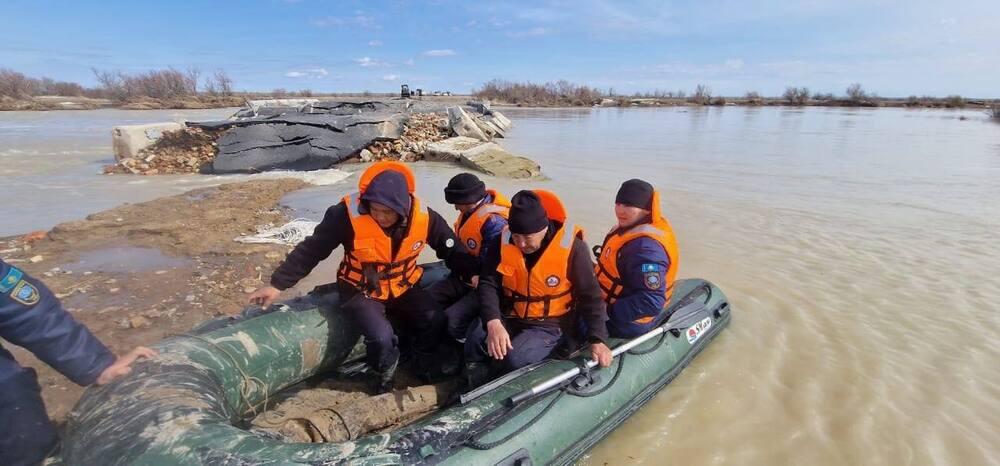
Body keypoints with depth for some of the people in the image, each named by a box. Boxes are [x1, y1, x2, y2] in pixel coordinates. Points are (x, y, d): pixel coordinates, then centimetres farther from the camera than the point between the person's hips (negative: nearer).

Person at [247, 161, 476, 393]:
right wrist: (277, 284, -14)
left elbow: (453, 250, -3)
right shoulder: (348, 214, -26)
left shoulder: (423, 216, -18)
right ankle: (384, 377, 10)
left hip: (404, 287, 3)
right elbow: (311, 249, -16)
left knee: (435, 322, -15)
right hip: (361, 290, -3)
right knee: (381, 337, -25)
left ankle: (423, 368, 16)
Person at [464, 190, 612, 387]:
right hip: (509, 318, 4)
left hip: (550, 325, -3)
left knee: (515, 359, -28)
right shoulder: (504, 241, -8)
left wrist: (597, 339, -16)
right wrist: (493, 323, -28)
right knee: (476, 339, -22)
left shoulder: (572, 248, -18)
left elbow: (590, 296, -9)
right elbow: (488, 283, -11)